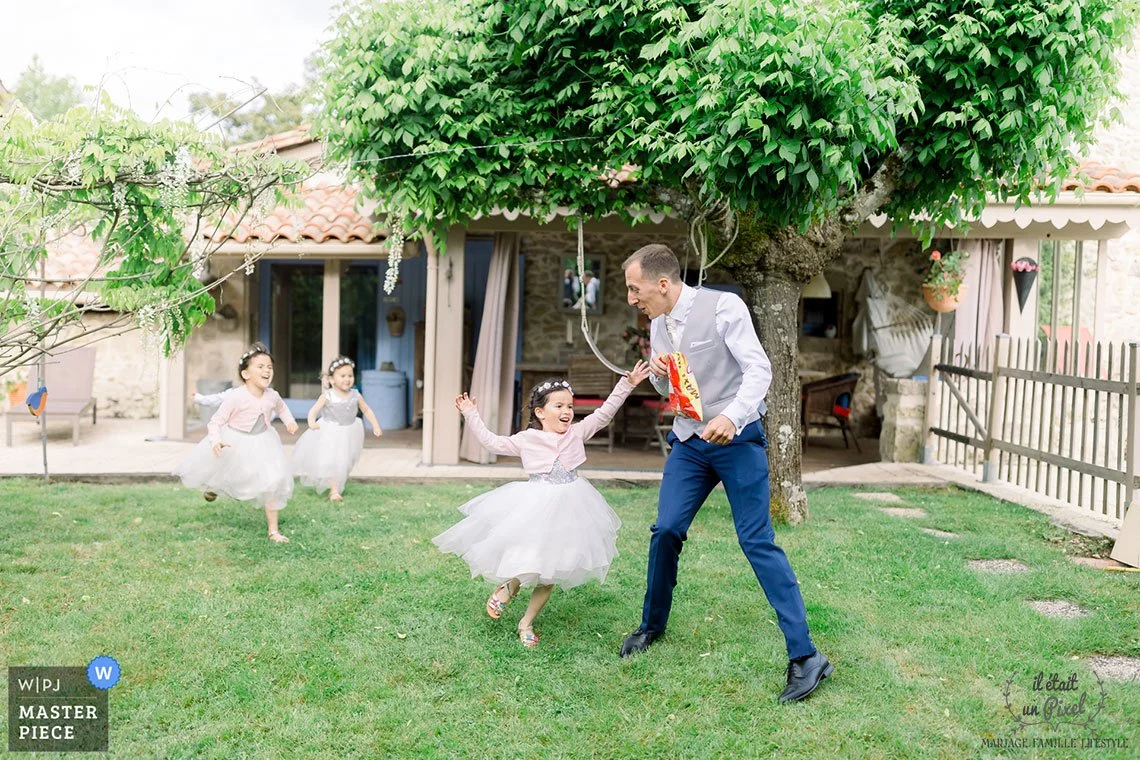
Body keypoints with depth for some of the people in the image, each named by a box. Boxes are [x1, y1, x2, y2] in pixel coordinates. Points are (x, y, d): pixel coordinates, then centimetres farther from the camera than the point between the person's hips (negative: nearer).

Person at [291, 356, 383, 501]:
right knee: (331, 461, -9)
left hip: (348, 434, 3)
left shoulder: (355, 396, -7)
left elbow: (367, 410, 4)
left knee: (344, 461, 14)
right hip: (330, 433, -3)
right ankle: (334, 491, 1)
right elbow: (314, 410, -22)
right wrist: (311, 422, -43)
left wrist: (376, 426, -2)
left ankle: (337, 487, 34)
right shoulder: (327, 396, -16)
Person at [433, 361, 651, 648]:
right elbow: (492, 442, 5)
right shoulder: (527, 439, -1)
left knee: (551, 570, 7)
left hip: (568, 506, 3)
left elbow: (604, 413, 1)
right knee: (531, 558, -13)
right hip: (535, 506, -3)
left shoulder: (577, 433, 4)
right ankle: (508, 586, 23)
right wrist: (471, 415, 3)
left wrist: (626, 384, -6)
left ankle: (527, 622, 22)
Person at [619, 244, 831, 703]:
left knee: (757, 541, -8)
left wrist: (731, 416, -35)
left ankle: (805, 656, -3)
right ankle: (652, 626, 24)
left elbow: (758, 368, -19)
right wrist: (658, 373, -5)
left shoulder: (722, 307, -14)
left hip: (737, 440, -6)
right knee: (665, 531, 2)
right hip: (689, 442, 6)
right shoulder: (658, 325, 7)